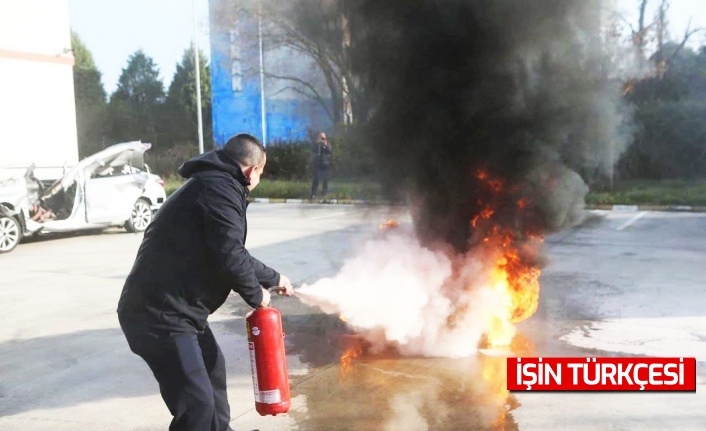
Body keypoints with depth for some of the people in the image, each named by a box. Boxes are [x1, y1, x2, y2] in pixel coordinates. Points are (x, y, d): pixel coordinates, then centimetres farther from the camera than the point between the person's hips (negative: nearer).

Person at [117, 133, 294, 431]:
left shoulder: (213, 184, 19)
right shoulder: (219, 188, -16)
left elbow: (233, 253, 29)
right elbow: (230, 257, -24)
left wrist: (273, 278, 36)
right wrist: (256, 295, -6)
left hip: (170, 308, 11)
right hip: (160, 314, -11)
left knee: (212, 366, 29)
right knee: (197, 403, -10)